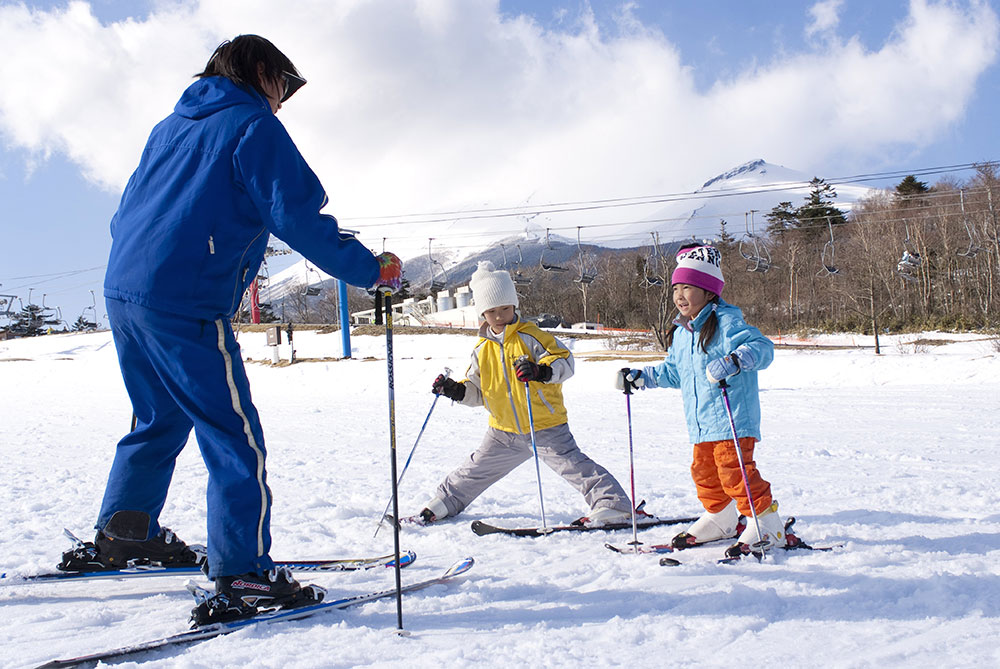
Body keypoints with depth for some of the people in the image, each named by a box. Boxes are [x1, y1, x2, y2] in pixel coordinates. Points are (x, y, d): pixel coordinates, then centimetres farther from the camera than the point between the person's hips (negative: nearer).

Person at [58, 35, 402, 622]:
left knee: (161, 421, 25)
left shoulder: (171, 126, 22)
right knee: (236, 441, -5)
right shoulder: (253, 126, -2)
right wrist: (372, 270, -5)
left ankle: (122, 535, 35)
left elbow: (126, 214, 28)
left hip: (123, 290, 9)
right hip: (186, 305, -9)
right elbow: (299, 217, -12)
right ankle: (242, 578, -5)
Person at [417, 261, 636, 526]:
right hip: (504, 431, 5)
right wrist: (455, 390, -4)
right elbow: (477, 392, 14)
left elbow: (565, 360, -14)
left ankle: (613, 506, -10)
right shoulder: (482, 349, 7)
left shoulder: (530, 336, -9)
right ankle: (444, 503, 35)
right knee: (476, 470, 16)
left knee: (573, 465, -14)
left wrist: (541, 371, -32)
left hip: (546, 426, -5)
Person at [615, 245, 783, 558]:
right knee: (704, 472, 16)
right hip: (701, 425, 9)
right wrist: (639, 376, 22)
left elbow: (761, 346, -23)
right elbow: (673, 370, 27)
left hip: (732, 419, -9)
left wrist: (734, 361, -40)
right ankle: (720, 519, 36)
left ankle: (767, 527, 3)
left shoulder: (726, 322, -13)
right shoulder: (680, 332, 14)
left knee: (735, 471, -10)